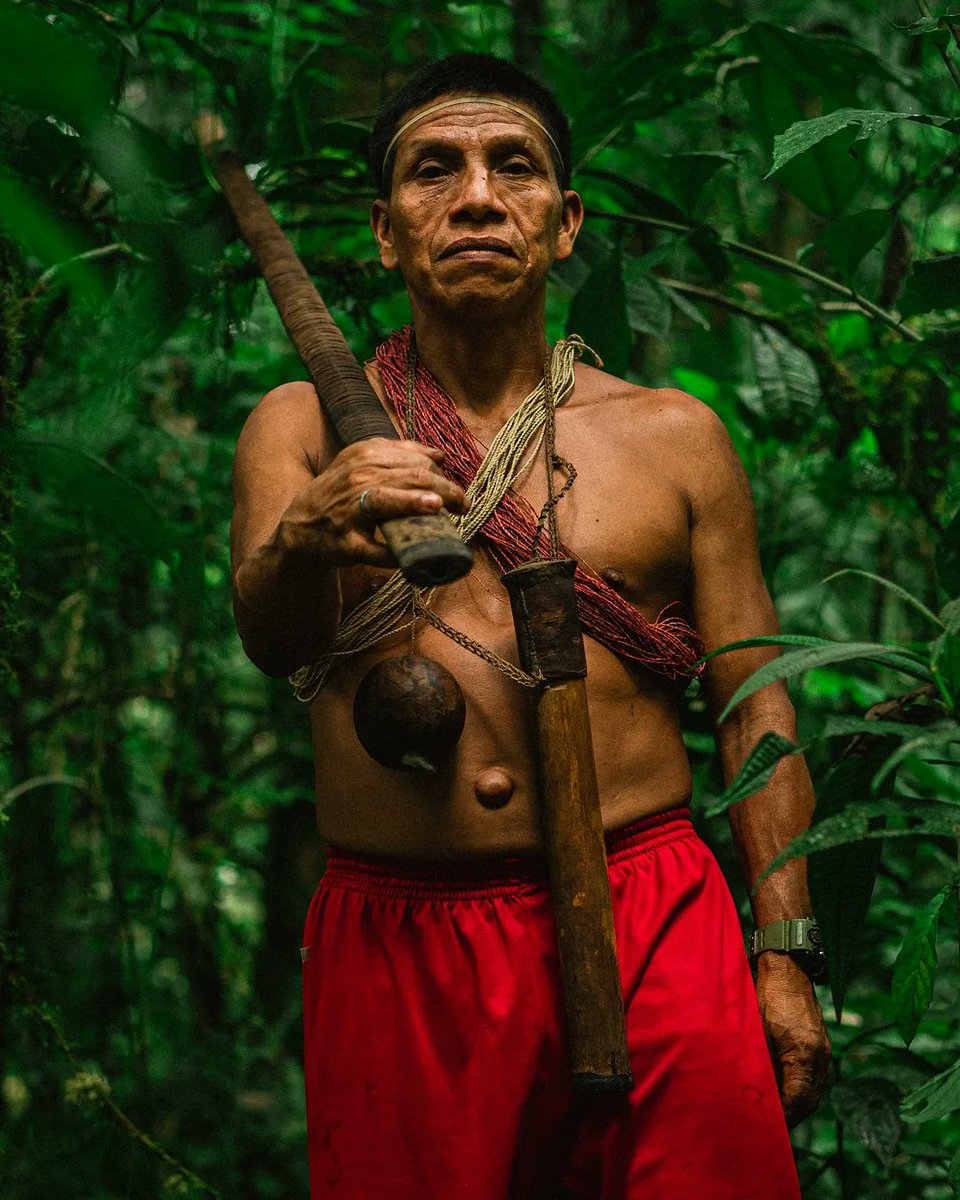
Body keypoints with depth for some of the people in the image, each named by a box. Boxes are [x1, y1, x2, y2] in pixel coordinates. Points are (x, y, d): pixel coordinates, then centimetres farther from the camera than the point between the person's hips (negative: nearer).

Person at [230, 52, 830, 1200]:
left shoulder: (672, 435, 9)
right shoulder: (306, 427, 7)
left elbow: (753, 710, 8)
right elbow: (269, 636, -11)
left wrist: (783, 961, 2)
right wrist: (304, 541, -34)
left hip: (651, 925, 1)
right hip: (396, 944, 0)